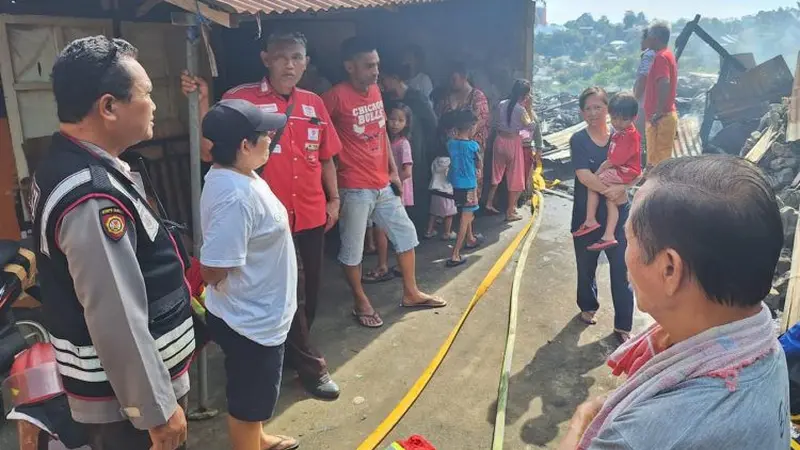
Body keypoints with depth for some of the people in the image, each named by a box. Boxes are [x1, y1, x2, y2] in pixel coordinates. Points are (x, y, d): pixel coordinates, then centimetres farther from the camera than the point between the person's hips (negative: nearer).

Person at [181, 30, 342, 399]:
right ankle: (311, 366, 23)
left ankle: (291, 353, 40)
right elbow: (211, 148, -14)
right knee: (287, 295, 5)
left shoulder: (314, 104, 7)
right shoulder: (241, 99, -8)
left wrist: (334, 199, 12)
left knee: (309, 293, 17)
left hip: (311, 216, 6)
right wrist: (203, 102, -24)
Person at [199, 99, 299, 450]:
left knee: (256, 394, 31)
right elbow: (213, 270, -31)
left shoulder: (232, 174, 0)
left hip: (255, 314, 10)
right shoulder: (236, 196, -32)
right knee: (248, 399, 14)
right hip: (250, 319, -10)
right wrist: (245, 276, -13)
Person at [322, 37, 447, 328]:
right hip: (354, 188, -8)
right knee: (352, 249, 6)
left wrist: (393, 171, 15)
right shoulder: (336, 97, -16)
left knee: (406, 234, 15)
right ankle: (361, 303, 25)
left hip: (383, 184, 8)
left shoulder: (375, 91, 8)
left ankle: (411, 293, 31)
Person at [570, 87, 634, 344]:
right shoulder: (579, 140, -6)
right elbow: (584, 175, -18)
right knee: (586, 265, 17)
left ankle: (623, 325, 13)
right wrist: (611, 191, -21)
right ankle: (588, 307, 43)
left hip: (617, 214, 1)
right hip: (586, 215, -1)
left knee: (621, 270, 2)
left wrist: (621, 187, -23)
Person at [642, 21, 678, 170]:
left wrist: (658, 112, -25)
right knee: (661, 158, 14)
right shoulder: (668, 55, 18)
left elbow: (664, 83, -27)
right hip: (667, 115, 10)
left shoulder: (661, 57, -14)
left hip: (660, 118, -10)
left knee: (658, 159, -6)